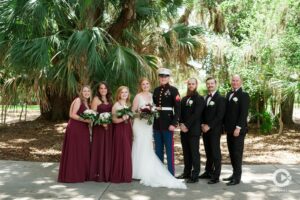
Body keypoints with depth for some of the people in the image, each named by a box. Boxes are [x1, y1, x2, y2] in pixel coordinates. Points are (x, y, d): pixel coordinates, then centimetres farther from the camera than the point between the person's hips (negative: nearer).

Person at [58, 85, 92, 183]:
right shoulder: (78, 100, -8)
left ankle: (82, 174, 16)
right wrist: (85, 120, -20)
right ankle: (71, 175, 4)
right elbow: (72, 115, -15)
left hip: (83, 129, 8)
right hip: (75, 129, -8)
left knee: (83, 151, 9)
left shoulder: (87, 103, 17)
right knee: (74, 152, -3)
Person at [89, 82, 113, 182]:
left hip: (109, 127, 6)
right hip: (99, 127, -6)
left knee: (108, 149, 9)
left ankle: (107, 173, 18)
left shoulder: (109, 99, 15)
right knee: (99, 149, -2)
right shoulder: (96, 99, -3)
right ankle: (99, 174, 4)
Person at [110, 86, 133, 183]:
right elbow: (114, 120, -11)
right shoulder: (116, 105, -5)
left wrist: (132, 131, 12)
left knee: (127, 152, 7)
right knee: (120, 152, -6)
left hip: (128, 130, 7)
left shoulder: (128, 105, 14)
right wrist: (122, 119, -27)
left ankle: (126, 175, 14)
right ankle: (118, 176, 2)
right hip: (119, 130, -6)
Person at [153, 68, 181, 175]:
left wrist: (174, 123, -16)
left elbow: (177, 108, -9)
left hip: (167, 123, -5)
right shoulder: (156, 90, 13)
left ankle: (171, 173, 7)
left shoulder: (173, 90, -4)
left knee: (169, 149, 0)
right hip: (157, 123, 6)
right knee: (158, 149, 12)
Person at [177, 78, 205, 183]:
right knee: (186, 152, 11)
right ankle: (187, 173, 20)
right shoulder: (184, 99, 17)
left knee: (194, 153, -2)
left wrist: (187, 125, -14)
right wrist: (181, 124, -4)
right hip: (184, 130, 6)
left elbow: (196, 114, -13)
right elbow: (181, 112, 12)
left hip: (194, 130, -6)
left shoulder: (199, 99, -4)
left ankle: (195, 175, 2)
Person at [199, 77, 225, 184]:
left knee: (215, 152, -3)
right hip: (205, 129, 6)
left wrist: (209, 126, -15)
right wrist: (202, 124, 0)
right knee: (208, 152, 11)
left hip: (215, 130, -6)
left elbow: (220, 115, -13)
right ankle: (208, 172, 21)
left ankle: (216, 176, 1)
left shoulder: (220, 98, -5)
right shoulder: (205, 98, 15)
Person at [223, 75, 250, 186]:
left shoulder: (244, 95, -7)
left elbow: (244, 113, -15)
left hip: (238, 129, -7)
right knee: (232, 153, 11)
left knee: (237, 153, -3)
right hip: (229, 129, 7)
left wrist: (238, 128, -20)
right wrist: (225, 126, 12)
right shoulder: (229, 94, 16)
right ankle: (235, 174, 21)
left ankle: (237, 177, 4)